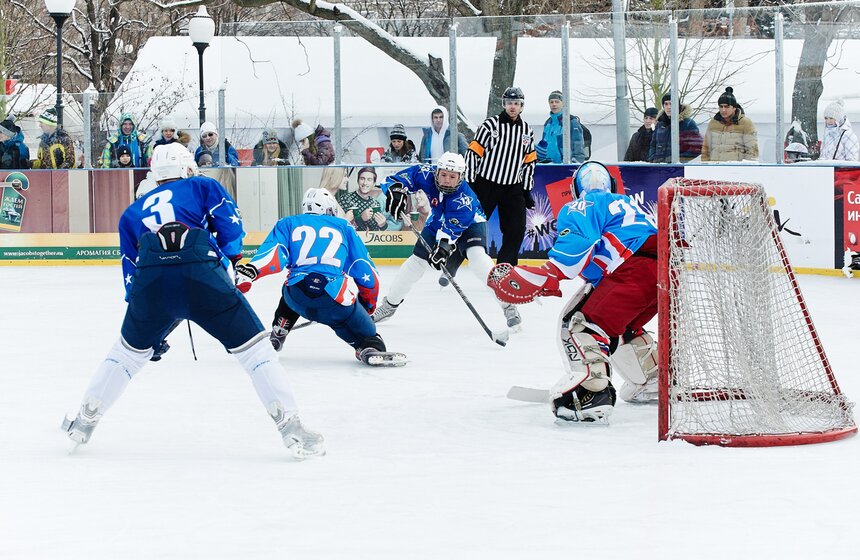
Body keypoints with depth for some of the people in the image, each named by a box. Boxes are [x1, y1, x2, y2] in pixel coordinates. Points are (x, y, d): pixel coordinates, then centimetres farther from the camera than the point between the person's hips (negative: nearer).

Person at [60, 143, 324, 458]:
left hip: (150, 279, 3)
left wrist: (152, 328, 39)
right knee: (253, 347, 6)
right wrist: (229, 265, 12)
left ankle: (84, 422, 36)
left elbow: (131, 272, 33)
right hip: (202, 274, -3)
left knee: (130, 348, 29)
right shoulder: (204, 186, 29)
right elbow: (229, 225, 10)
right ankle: (292, 429, -2)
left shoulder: (133, 212, 36)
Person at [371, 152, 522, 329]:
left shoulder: (465, 198, -40)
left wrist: (444, 246, -63)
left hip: (470, 223, -5)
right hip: (438, 221, 5)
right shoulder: (426, 175, -29)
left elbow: (452, 228, -46)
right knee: (417, 260, 6)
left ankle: (507, 304, -26)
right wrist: (396, 190, -45)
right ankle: (390, 303, 25)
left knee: (477, 255, -30)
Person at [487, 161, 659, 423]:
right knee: (620, 327, 30)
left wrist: (540, 279, -15)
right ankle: (654, 382, 39)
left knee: (581, 323, -12)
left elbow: (576, 244, -12)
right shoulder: (625, 203, 35)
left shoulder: (583, 207, 9)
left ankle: (591, 392, -30)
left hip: (638, 269, -9)